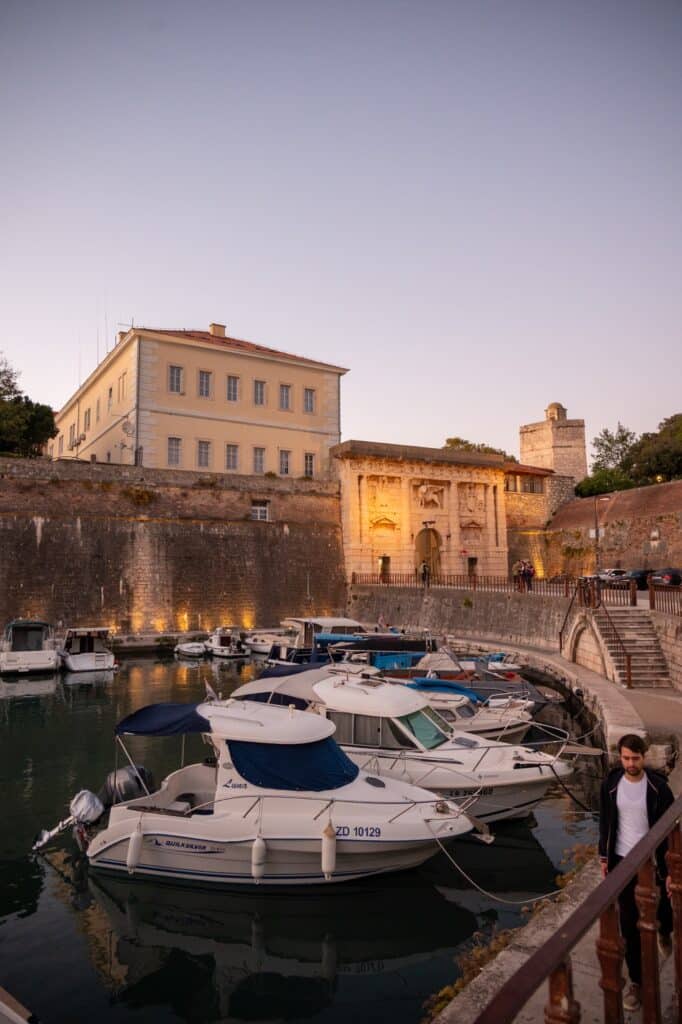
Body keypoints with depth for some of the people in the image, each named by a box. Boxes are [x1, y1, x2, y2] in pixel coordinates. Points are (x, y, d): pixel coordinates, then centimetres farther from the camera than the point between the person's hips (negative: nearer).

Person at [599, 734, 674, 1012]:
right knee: (629, 925, 9)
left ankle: (664, 932, 56)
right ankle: (636, 981, 25)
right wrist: (604, 857, 6)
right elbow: (605, 823, 4)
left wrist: (671, 870, -11)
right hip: (622, 861, 2)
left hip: (651, 862, -1)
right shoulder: (610, 784, -8)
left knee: (661, 910, 19)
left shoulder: (658, 788, -16)